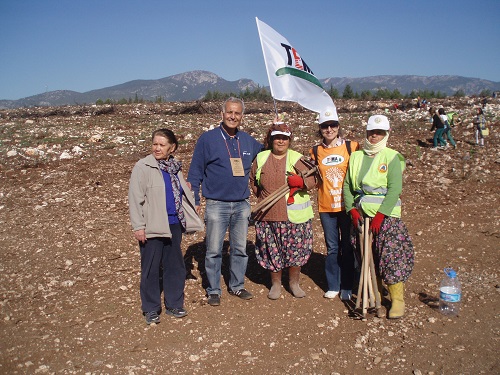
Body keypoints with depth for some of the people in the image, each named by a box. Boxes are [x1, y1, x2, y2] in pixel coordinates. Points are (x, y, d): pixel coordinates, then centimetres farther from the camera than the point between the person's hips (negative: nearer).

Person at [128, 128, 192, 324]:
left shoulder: (174, 166, 10)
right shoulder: (143, 167, -8)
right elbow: (135, 199, -11)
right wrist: (138, 226, -14)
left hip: (174, 225, 6)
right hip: (152, 227, -6)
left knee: (175, 266, 12)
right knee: (151, 268, 3)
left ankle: (174, 304, 26)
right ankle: (151, 309, 18)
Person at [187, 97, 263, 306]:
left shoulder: (248, 141, 9)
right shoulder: (208, 139, -3)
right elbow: (195, 171, -1)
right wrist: (194, 200, -5)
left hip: (242, 205, 4)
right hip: (216, 205, -4)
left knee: (240, 249, 12)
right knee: (214, 250, 3)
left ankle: (237, 286, 28)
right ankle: (214, 290, 17)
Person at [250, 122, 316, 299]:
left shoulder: (297, 158, -1)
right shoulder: (261, 158, 8)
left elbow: (313, 178, -4)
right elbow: (253, 181, 21)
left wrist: (301, 182, -23)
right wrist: (262, 196, 9)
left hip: (294, 216, -2)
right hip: (269, 216, 2)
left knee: (295, 249, 5)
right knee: (272, 250, 8)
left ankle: (294, 282, 26)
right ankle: (275, 283, 26)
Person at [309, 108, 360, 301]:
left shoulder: (351, 147, -2)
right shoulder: (315, 151, 4)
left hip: (347, 205, -2)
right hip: (326, 206, 2)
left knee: (347, 247, 7)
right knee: (332, 248, 11)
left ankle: (347, 287, 20)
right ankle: (333, 286, 25)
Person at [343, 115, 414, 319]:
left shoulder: (391, 157, -3)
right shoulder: (356, 156, 10)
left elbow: (395, 189, -11)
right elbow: (347, 185, 9)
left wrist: (380, 214, -17)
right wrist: (352, 209, -3)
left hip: (386, 215, -4)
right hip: (361, 215, 4)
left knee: (391, 257, -5)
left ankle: (397, 300, 7)